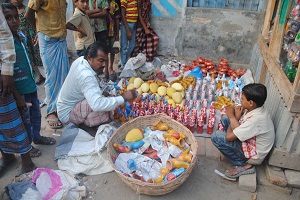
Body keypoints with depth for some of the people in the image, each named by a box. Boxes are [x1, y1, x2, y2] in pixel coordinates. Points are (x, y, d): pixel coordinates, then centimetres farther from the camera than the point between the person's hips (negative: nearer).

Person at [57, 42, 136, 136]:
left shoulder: (80, 60, -7)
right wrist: (123, 98, -40)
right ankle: (85, 125, -8)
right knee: (103, 104, -32)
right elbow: (97, 104, -46)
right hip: (67, 113, -10)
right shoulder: (86, 76, -34)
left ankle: (83, 121, 6)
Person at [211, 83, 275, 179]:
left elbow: (229, 136, -30)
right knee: (225, 118, 5)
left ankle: (244, 165, -5)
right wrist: (235, 118, -23)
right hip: (250, 141, 9)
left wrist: (232, 117, -14)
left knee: (216, 136, -17)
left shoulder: (255, 119, -35)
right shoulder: (256, 108, -9)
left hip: (254, 155, -8)